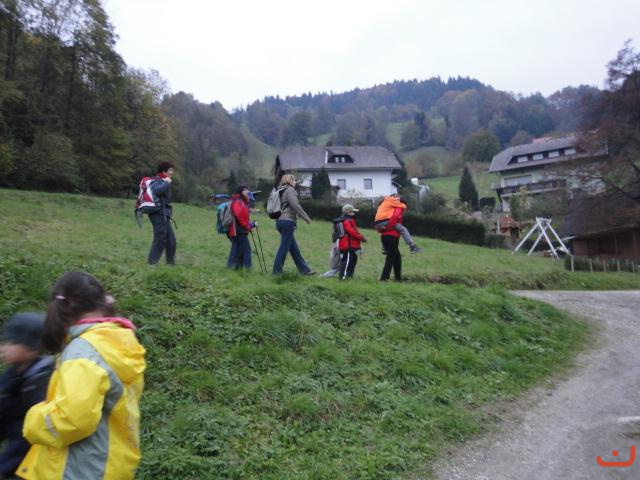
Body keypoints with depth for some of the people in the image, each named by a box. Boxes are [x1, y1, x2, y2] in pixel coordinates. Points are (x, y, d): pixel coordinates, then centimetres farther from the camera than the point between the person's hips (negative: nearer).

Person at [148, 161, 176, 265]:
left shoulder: (163, 182, 18)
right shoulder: (158, 182, -10)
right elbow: (157, 191, -33)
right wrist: (167, 183, -23)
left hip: (164, 216, 10)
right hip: (159, 215, -10)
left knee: (171, 241, 12)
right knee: (159, 241, -8)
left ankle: (171, 263, 20)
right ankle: (152, 263, -3)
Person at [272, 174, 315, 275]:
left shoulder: (282, 192, 20)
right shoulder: (290, 190, -6)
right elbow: (295, 205, -17)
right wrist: (305, 217, -12)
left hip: (281, 221, 10)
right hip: (288, 221, -10)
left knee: (294, 248, 11)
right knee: (284, 247, -6)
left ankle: (304, 269, 18)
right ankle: (277, 271, -3)